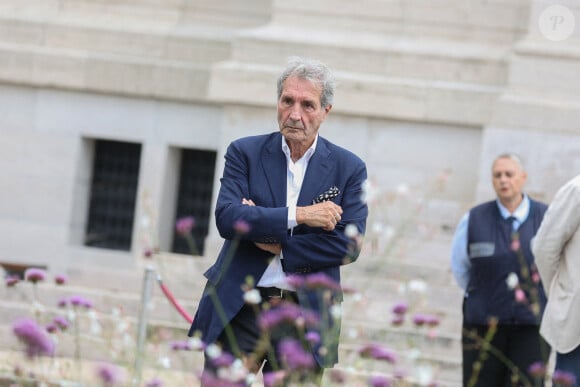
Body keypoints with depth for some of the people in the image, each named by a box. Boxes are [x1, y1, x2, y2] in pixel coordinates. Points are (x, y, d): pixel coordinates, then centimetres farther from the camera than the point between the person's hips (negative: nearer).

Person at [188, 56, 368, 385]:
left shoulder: (349, 168, 5)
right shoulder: (245, 152, 5)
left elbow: (348, 244, -4)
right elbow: (227, 217, -9)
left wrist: (278, 246, -9)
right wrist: (297, 215, -16)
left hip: (306, 320, 0)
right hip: (239, 309, 0)